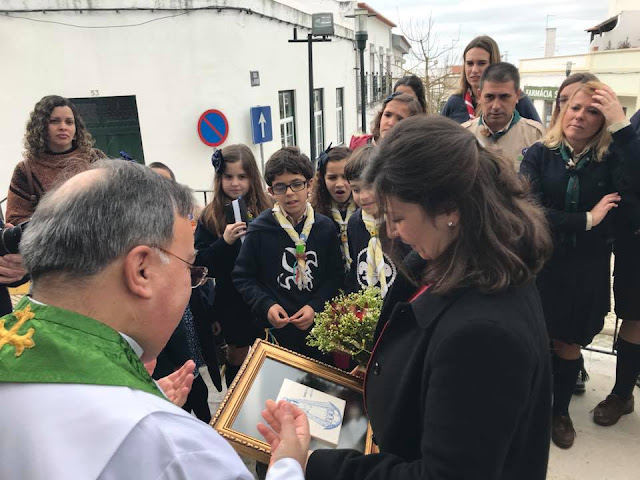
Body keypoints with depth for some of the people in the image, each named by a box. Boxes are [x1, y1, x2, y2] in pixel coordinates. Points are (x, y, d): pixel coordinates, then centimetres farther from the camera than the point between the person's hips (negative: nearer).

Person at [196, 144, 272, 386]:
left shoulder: (267, 210, -6)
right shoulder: (210, 217, -2)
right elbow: (200, 261, -6)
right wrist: (225, 241, -20)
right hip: (231, 299, 1)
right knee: (237, 353, 16)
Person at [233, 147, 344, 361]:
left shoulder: (325, 227, -2)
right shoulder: (259, 229, -7)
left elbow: (336, 275, 2)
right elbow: (242, 277, -2)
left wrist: (315, 306, -12)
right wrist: (266, 305, -16)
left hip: (318, 328, 2)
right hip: (276, 329, -2)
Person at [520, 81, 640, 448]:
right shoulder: (540, 155, -7)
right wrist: (585, 220, -20)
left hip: (587, 271, 1)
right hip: (539, 264, -1)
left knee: (568, 344, 15)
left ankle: (560, 410, 40)